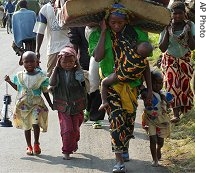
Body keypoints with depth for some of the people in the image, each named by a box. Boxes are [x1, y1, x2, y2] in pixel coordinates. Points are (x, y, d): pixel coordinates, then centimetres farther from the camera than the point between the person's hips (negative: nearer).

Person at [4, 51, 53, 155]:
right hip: (23, 104, 3)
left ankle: (36, 144, 4)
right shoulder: (19, 76, 1)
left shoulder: (41, 76, -6)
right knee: (26, 126, 10)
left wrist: (50, 104, 2)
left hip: (36, 103, -3)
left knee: (35, 123, -17)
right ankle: (29, 147, 23)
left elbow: (45, 92, 1)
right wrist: (9, 81, 6)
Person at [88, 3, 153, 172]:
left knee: (129, 119, 13)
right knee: (116, 120, -12)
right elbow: (98, 57, -26)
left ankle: (124, 148, 39)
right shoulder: (98, 35, -7)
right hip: (111, 84, -2)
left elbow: (144, 63, 1)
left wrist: (149, 88, 1)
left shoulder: (136, 34, -5)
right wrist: (104, 32, -20)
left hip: (132, 84, 2)